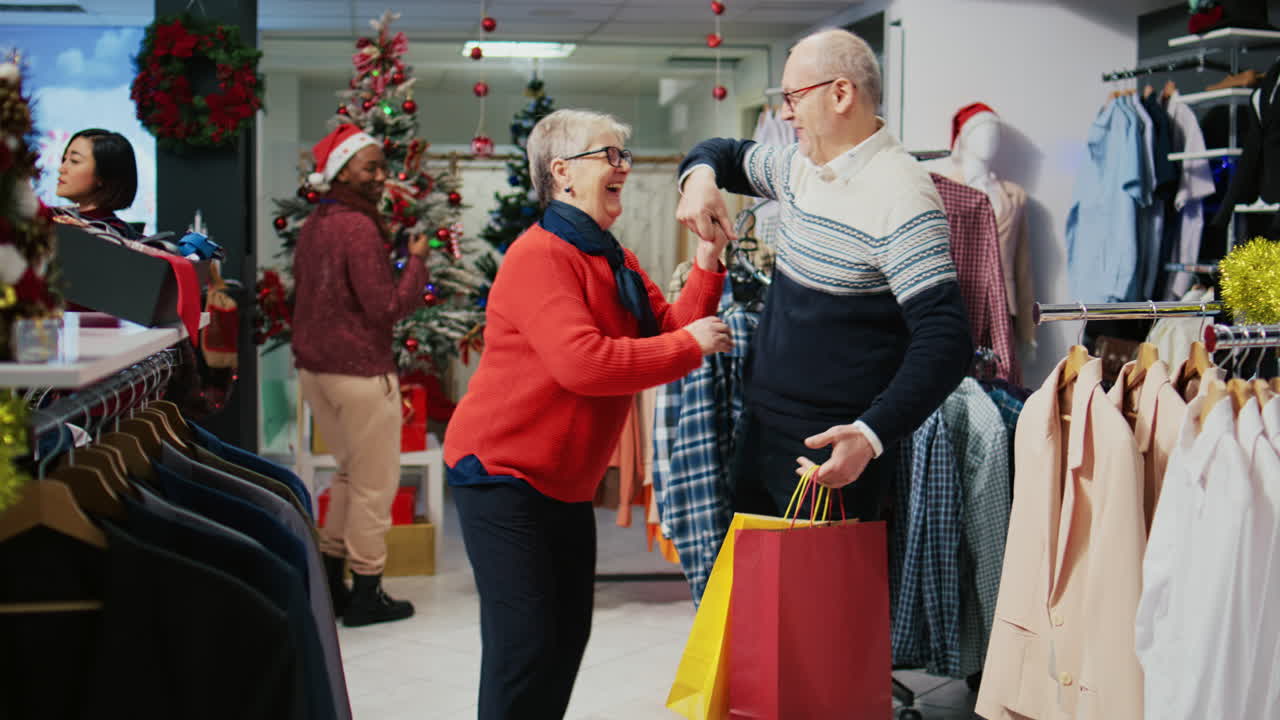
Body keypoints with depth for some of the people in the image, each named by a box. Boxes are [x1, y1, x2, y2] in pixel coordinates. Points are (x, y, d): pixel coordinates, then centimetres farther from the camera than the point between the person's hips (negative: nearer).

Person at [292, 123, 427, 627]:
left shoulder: (313, 225, 10)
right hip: (359, 370, -9)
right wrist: (416, 262, -7)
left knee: (350, 472, 21)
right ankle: (366, 594, 9)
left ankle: (329, 584, 24)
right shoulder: (359, 228, -17)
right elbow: (386, 307, -18)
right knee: (376, 482, 3)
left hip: (314, 367, 9)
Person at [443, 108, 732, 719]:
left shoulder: (615, 260, 12)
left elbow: (667, 329, 3)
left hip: (567, 482, 10)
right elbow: (582, 362, -31)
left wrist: (708, 262, -8)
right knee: (524, 642, -9)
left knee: (568, 634, 14)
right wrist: (691, 345, -24)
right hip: (501, 473, -9)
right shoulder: (540, 256, -18)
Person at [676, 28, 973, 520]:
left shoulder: (900, 196, -21)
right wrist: (700, 175, 0)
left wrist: (871, 436, -37)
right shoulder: (800, 166, 6)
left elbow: (944, 340, -26)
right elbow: (729, 154, 26)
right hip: (759, 430, 9)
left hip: (831, 449, -8)